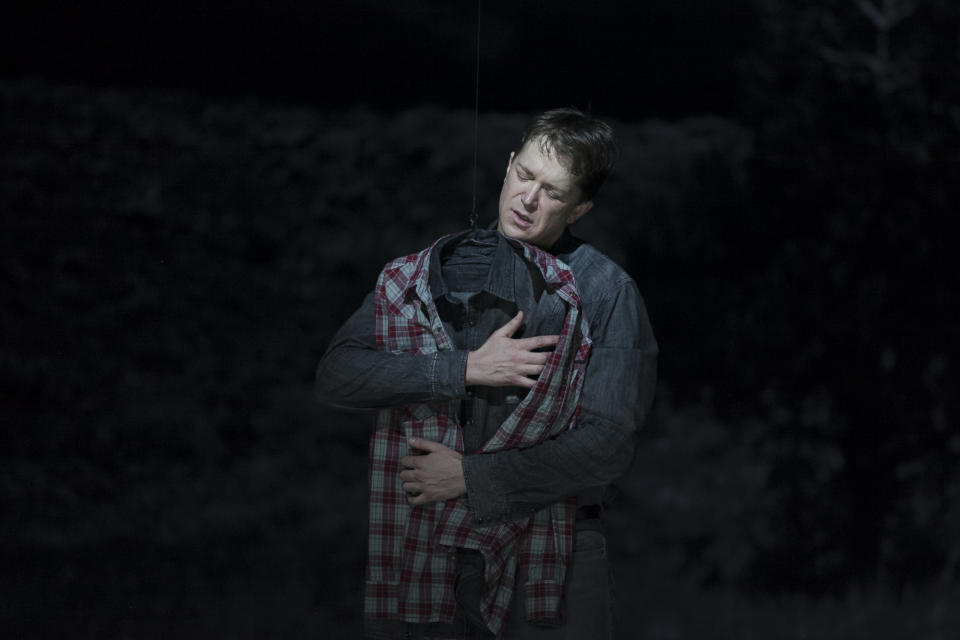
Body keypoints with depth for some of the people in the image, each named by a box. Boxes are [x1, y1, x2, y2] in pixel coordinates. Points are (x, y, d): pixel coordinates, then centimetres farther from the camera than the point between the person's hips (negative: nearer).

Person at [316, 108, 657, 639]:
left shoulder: (606, 292, -1)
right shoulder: (420, 276, 8)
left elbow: (608, 445, -8)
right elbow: (335, 375, -2)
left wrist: (470, 477, -11)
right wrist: (467, 369, -13)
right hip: (424, 562, 2)